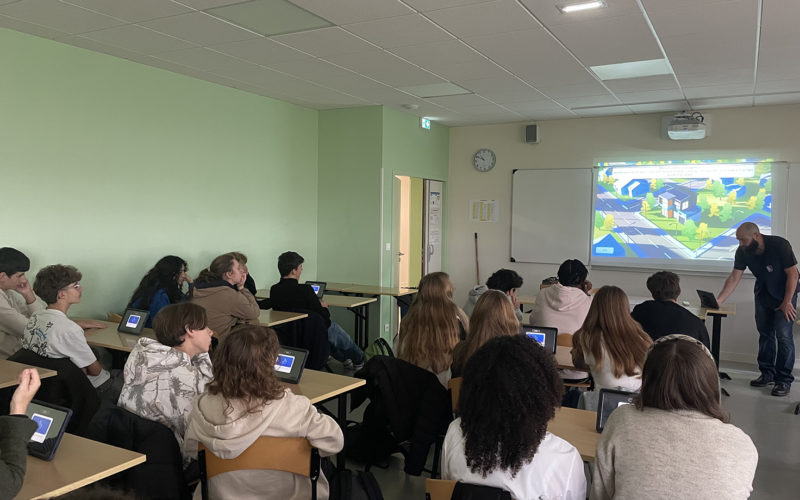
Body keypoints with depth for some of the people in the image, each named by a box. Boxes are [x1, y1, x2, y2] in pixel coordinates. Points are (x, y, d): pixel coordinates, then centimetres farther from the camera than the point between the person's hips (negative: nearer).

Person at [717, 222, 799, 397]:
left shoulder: (779, 245, -26)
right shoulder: (743, 252, -12)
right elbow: (734, 278, -11)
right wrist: (718, 301, -20)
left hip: (785, 293, -5)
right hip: (763, 294, 5)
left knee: (783, 336, -10)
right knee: (765, 334, 10)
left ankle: (784, 380, -3)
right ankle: (767, 374, 22)